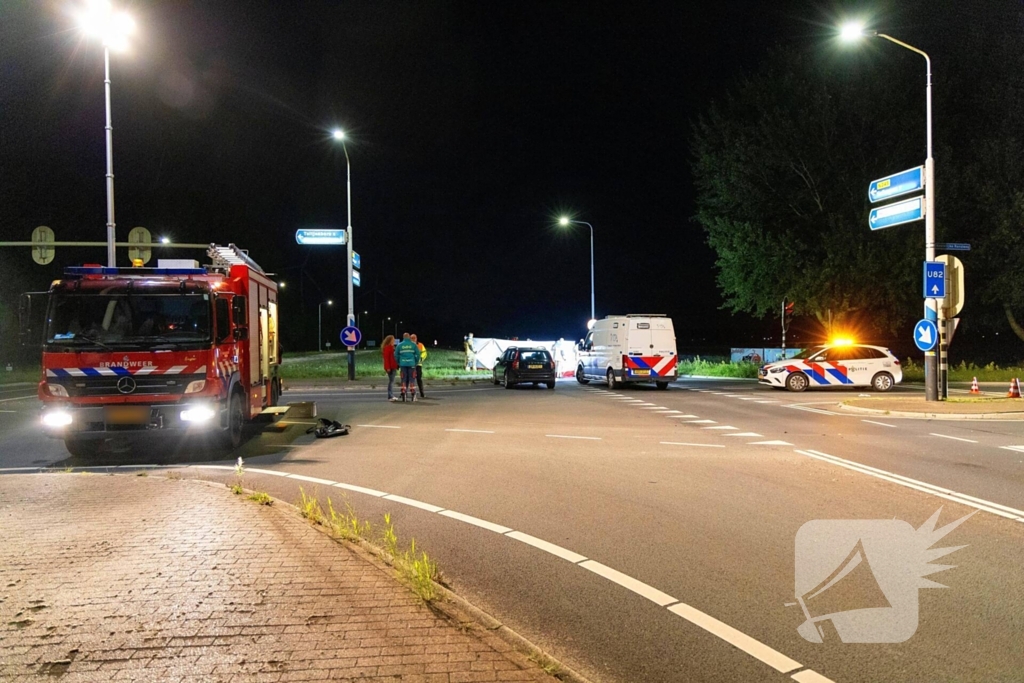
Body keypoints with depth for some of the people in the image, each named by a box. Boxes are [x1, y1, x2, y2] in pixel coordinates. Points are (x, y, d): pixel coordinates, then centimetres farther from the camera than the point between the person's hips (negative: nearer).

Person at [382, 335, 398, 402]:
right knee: (391, 381, -10)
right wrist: (388, 368, -21)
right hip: (390, 367, -10)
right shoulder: (387, 347, -11)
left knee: (392, 381, 12)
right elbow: (386, 358, -16)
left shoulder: (391, 347, 18)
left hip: (393, 367, 10)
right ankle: (390, 396, -10)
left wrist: (396, 365, 17)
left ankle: (391, 396, 17)